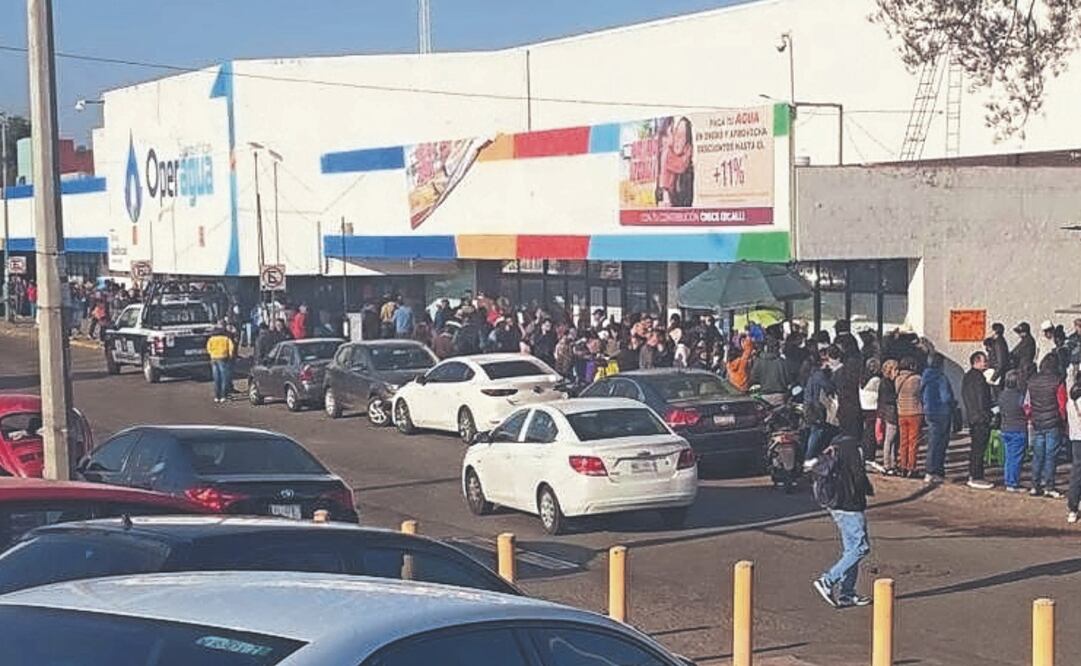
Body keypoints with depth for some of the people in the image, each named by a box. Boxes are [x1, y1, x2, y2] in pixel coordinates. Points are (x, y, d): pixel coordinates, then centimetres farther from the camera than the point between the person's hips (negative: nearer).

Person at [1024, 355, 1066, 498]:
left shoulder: (1031, 382, 3)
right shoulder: (1057, 382, -10)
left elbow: (1027, 404, 8)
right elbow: (1062, 404, -7)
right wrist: (1063, 420, 7)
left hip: (1037, 425, 4)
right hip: (1053, 424, -4)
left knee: (1037, 456, 10)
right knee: (1050, 455, 0)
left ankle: (1035, 486, 11)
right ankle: (1049, 487, -1)